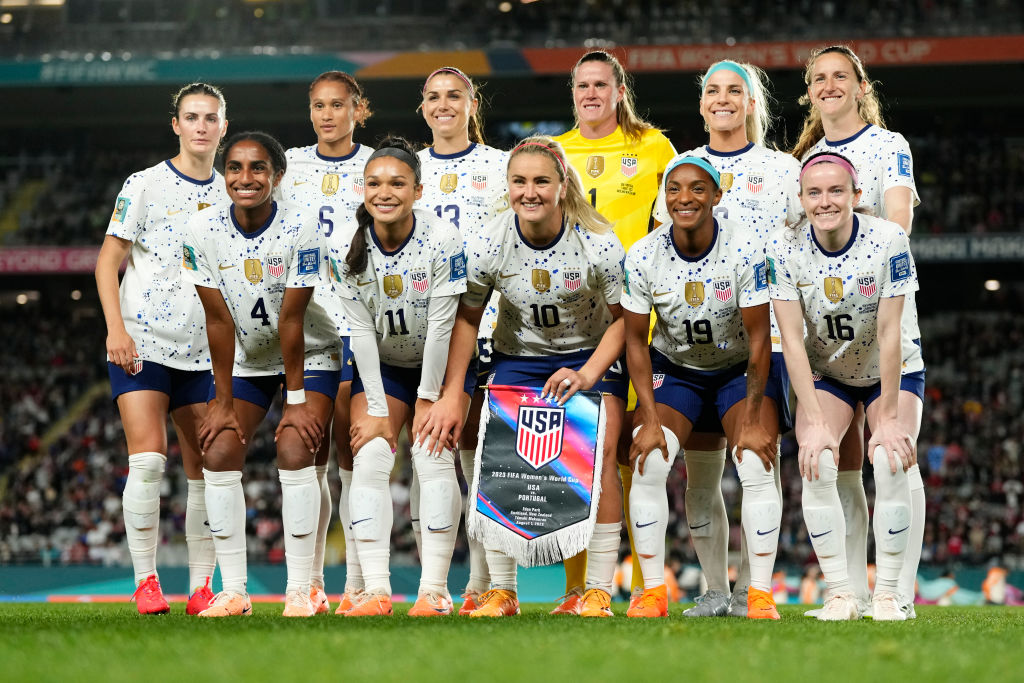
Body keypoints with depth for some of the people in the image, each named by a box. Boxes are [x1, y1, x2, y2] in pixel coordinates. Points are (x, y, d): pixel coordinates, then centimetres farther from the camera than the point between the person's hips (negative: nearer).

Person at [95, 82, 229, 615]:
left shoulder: (229, 196, 11)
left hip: (202, 351, 4)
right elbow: (108, 261, -2)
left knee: (205, 465, 1)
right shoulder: (145, 185, -1)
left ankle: (201, 588, 7)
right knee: (148, 458, -15)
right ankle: (145, 582, -6)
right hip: (141, 344, -4)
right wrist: (115, 328, -14)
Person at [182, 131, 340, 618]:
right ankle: (233, 591, -4)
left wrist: (296, 399, -17)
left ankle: (299, 590, -13)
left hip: (308, 357, -3)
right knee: (218, 454, -9)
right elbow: (219, 321, -13)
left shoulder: (300, 228, -23)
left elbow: (291, 320, -21)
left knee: (294, 453, -19)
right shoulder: (203, 231, -15)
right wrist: (223, 401, -11)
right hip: (245, 359, 3)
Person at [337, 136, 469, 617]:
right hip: (381, 367, 2)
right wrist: (377, 408, -14)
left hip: (440, 365, -2)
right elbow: (361, 331, -13)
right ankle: (375, 590, -16)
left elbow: (441, 326, -19)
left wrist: (428, 400, -16)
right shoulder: (352, 245, -15)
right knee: (370, 458, -13)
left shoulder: (442, 239, -22)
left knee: (434, 456, -17)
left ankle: (434, 590, -17)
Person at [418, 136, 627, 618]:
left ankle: (599, 591, -12)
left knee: (598, 458, -19)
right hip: (518, 357, 2)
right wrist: (452, 396, -7)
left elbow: (623, 319, -10)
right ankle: (500, 591, -4)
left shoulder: (598, 243, -22)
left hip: (592, 356, -2)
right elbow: (466, 318, -2)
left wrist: (588, 374, -23)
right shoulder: (487, 245, -17)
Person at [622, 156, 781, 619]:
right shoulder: (643, 256, -17)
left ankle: (760, 593, -12)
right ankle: (653, 590, -6)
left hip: (740, 369, -2)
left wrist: (752, 420, -20)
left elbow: (758, 338, -17)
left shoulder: (745, 251, -22)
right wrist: (650, 420, -16)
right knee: (646, 466, -17)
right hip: (673, 368, 2)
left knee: (757, 467, -20)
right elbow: (635, 341, -9)